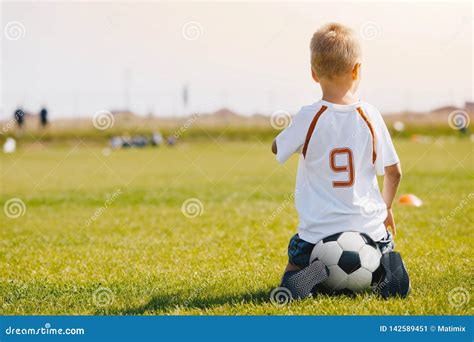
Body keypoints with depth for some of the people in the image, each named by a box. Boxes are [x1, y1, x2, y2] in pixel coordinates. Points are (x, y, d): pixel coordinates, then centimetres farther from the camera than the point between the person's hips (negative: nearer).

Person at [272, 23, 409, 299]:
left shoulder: (308, 118, -11)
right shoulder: (370, 116, -5)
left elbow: (277, 148, 7)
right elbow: (394, 172, 2)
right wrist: (387, 207, 20)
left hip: (318, 228, -1)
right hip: (368, 223, 2)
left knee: (293, 269, 21)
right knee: (386, 251, 30)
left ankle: (314, 274, -14)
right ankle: (389, 267, -7)